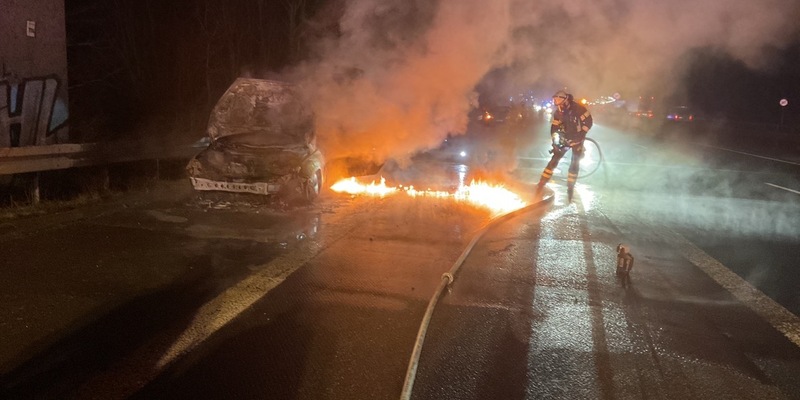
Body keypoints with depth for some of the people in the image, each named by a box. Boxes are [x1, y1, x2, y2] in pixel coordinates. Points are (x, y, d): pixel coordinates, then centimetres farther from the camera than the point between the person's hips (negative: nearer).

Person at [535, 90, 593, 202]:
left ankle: (570, 189, 3)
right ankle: (541, 184, -7)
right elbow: (554, 127, -3)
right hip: (565, 139, 3)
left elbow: (588, 121, -20)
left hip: (577, 139, -3)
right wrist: (555, 141, -12)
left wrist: (581, 135, -25)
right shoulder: (558, 112, -8)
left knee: (575, 164, -5)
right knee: (554, 160, -7)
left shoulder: (577, 108, -21)